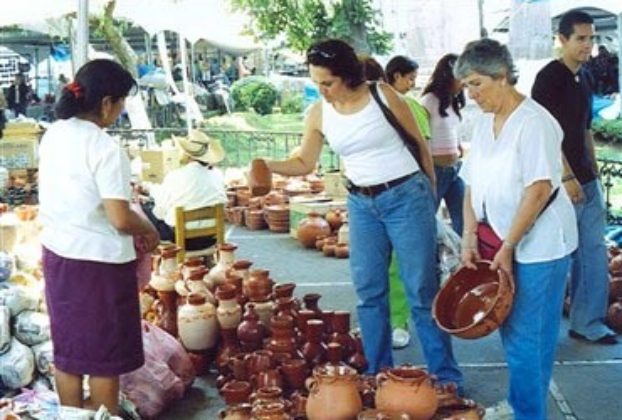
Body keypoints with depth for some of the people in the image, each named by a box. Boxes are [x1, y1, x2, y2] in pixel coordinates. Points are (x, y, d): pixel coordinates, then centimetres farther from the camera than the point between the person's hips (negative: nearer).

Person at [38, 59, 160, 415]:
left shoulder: (53, 135, 3)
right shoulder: (105, 148, -21)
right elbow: (120, 219, -23)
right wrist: (149, 230, -2)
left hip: (57, 252, 8)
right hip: (98, 261, -7)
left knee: (68, 350, 17)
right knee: (105, 357, 8)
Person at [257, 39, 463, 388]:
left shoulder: (383, 96, -11)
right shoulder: (318, 114, 0)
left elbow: (419, 143, -2)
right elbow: (305, 163, 7)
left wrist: (430, 193, 4)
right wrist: (268, 166, -11)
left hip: (406, 196, -4)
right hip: (362, 204, 5)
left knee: (423, 290, 0)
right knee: (369, 291, 9)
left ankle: (446, 376, 11)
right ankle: (379, 373, 23)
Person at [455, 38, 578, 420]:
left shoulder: (534, 122, -16)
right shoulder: (485, 123, 8)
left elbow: (539, 190, -21)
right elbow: (473, 183, 10)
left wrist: (508, 246, -19)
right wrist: (470, 236, 0)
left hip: (539, 245, -7)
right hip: (503, 242, 8)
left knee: (526, 335, -1)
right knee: (510, 328, 16)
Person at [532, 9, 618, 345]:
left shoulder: (582, 80, 15)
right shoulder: (549, 77, -10)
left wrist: (595, 174, 17)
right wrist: (567, 177, -20)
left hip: (586, 181, 8)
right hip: (562, 182, -8)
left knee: (594, 253, 8)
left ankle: (588, 323, 16)